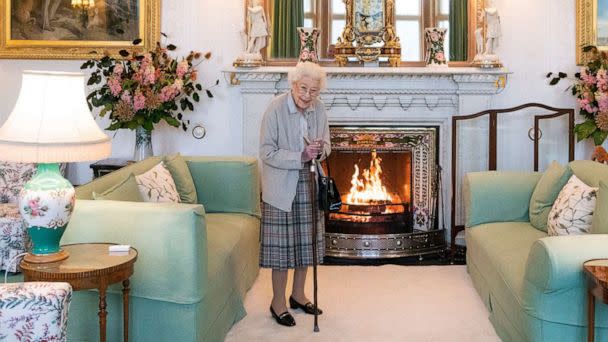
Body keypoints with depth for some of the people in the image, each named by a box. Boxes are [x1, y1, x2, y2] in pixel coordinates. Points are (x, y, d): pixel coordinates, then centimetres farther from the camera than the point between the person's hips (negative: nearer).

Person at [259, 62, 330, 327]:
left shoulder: (318, 108, 0)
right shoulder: (276, 109, -16)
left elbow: (326, 144, 10)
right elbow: (267, 152, -17)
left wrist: (320, 150, -14)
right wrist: (301, 157, -26)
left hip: (309, 185, 6)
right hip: (281, 187, -5)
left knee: (305, 242, 13)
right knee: (282, 244, 0)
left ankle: (298, 295, 30)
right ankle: (278, 302, 15)